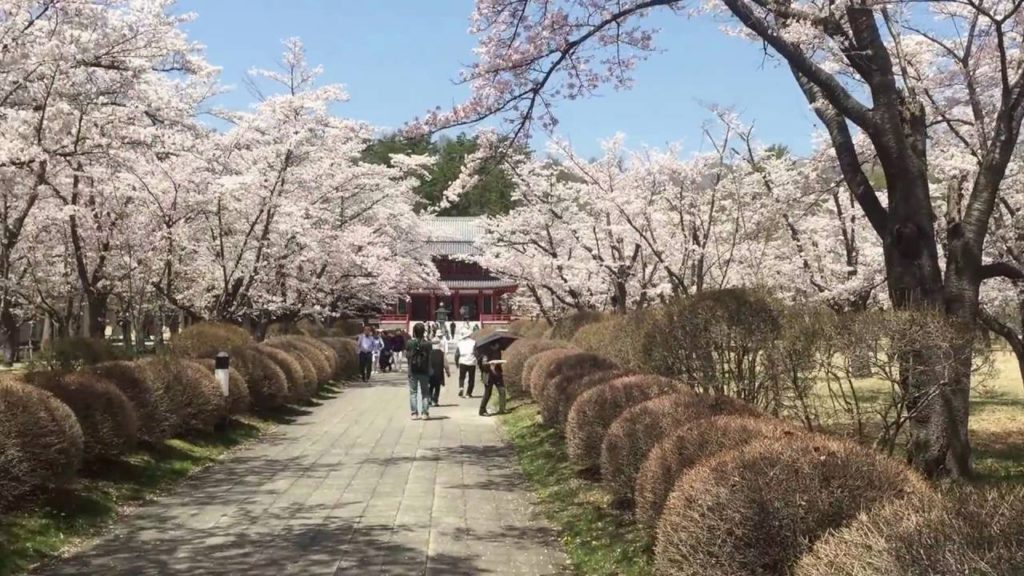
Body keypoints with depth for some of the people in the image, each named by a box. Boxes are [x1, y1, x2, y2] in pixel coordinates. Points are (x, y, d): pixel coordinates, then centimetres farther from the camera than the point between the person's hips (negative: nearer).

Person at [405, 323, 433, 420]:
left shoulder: (409, 343, -8)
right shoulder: (427, 343, -10)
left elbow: (406, 356, 2)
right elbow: (429, 357, -2)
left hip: (412, 371, 0)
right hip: (424, 371, 0)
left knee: (413, 392, 7)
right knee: (425, 392, 9)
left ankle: (414, 413, 3)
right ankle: (425, 413, 6)